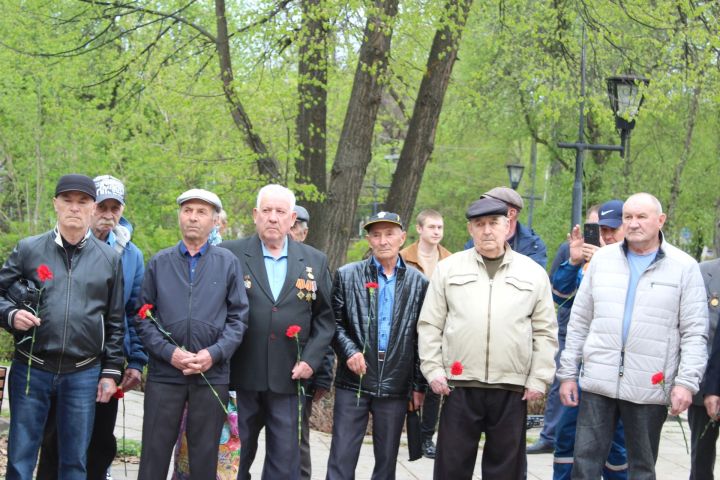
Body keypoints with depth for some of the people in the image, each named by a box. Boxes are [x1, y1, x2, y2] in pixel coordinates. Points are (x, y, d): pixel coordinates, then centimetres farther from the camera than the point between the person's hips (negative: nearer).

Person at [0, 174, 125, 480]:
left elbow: (115, 321, 8)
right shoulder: (28, 249, 2)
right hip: (30, 369, -1)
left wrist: (111, 371, 5)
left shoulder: (109, 258, 6)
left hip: (84, 374, 1)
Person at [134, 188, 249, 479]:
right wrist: (169, 352, -10)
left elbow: (238, 317, 3)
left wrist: (214, 354, -11)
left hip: (213, 374, 0)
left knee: (205, 455, 6)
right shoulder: (159, 262, 7)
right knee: (154, 452, 2)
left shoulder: (228, 264, 5)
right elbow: (144, 317, 4)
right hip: (164, 373, 0)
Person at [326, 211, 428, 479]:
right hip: (354, 381, -1)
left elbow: (421, 338, 5)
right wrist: (349, 350, -14)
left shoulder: (418, 283, 5)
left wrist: (419, 385, 4)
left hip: (396, 386, 1)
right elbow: (335, 323, 3)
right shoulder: (347, 276, 3)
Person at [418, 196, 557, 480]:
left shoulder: (533, 273, 7)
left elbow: (545, 333, 7)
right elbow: (430, 325, 8)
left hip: (512, 389, 0)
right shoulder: (449, 269, 7)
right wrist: (433, 370, -1)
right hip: (459, 386, 0)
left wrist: (538, 379, 0)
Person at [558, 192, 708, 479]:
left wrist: (686, 382, -11)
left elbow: (694, 333, -2)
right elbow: (579, 322, 11)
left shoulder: (684, 267, 0)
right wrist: (568, 373, 8)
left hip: (650, 388, -2)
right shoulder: (602, 259, 8)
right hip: (598, 382, 2)